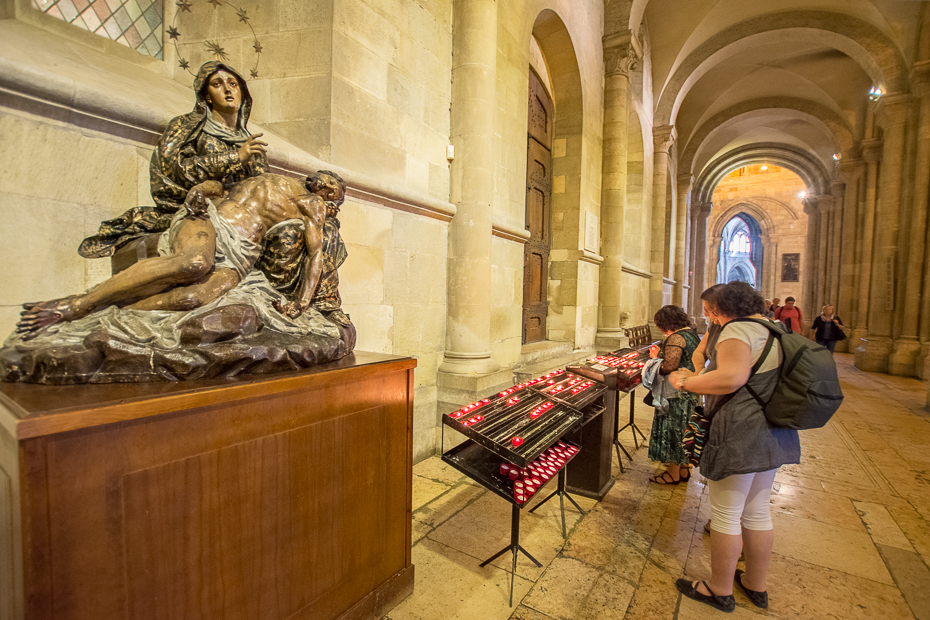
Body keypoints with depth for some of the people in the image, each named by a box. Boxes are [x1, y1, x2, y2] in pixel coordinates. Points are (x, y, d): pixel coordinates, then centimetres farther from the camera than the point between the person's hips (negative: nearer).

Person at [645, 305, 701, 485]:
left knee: (671, 431, 3)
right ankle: (683, 468, 34)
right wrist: (661, 353, 12)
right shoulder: (691, 333, 11)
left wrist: (655, 357, -11)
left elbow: (669, 367, -28)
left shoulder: (676, 338, -20)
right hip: (690, 392, 10)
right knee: (681, 430, 21)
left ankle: (673, 474, 16)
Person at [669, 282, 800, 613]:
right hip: (773, 434, 9)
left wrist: (686, 381, -17)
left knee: (726, 514, 6)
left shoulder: (737, 329, -15)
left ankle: (720, 590, 22)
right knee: (757, 510, 21)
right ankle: (756, 585, 37)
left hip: (740, 436, -9)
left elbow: (732, 377, -29)